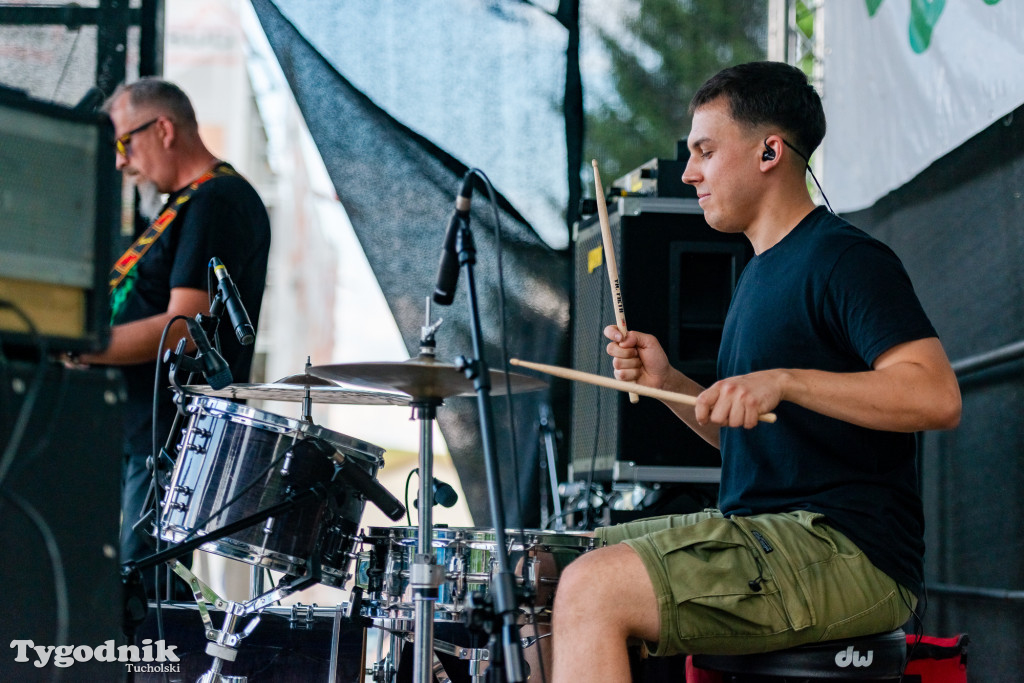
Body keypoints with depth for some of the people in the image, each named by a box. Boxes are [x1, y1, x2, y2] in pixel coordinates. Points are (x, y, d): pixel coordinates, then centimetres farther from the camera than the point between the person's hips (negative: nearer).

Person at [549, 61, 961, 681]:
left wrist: (785, 381, -31)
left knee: (593, 590, -25)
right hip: (766, 534, 10)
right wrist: (669, 385, 8)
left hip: (850, 555, -10)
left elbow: (938, 397, -23)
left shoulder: (845, 259, -10)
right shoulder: (762, 272, 21)